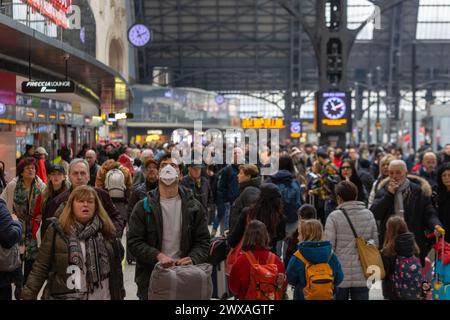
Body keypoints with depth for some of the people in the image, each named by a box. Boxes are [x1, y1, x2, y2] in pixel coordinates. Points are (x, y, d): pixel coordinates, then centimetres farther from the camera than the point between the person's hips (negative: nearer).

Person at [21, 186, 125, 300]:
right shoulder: (57, 230, -3)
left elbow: (116, 268, 7)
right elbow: (41, 267, -3)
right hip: (64, 296, -2)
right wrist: (29, 294, -9)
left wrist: (119, 295, 8)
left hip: (101, 296, 2)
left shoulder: (106, 231, 2)